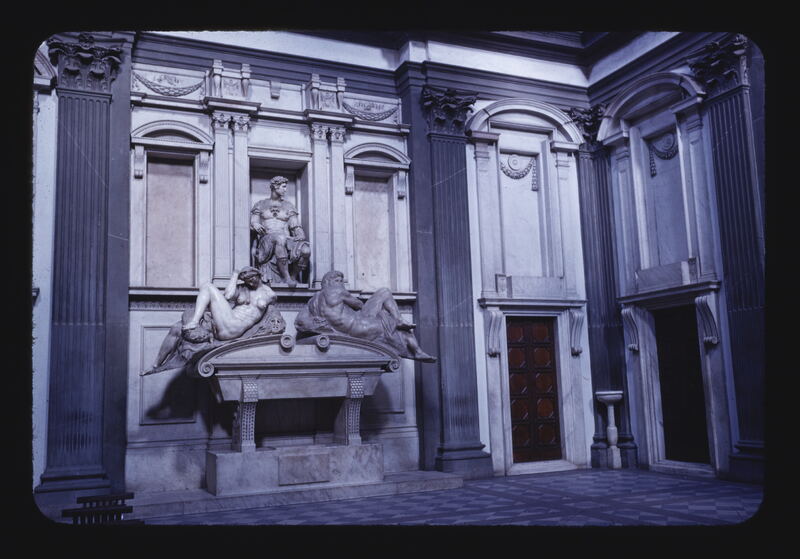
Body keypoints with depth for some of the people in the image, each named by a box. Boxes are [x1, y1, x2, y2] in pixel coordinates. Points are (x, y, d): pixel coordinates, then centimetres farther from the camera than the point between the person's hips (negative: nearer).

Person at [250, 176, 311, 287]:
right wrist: (257, 226, -17)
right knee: (280, 238, -41)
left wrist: (301, 235, -9)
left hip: (286, 241, 2)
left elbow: (295, 227, 12)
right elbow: (253, 222, 8)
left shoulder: (288, 206, 20)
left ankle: (294, 277, -10)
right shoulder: (260, 204, 17)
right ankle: (286, 277, -38)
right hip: (266, 241, -2)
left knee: (306, 250, -30)